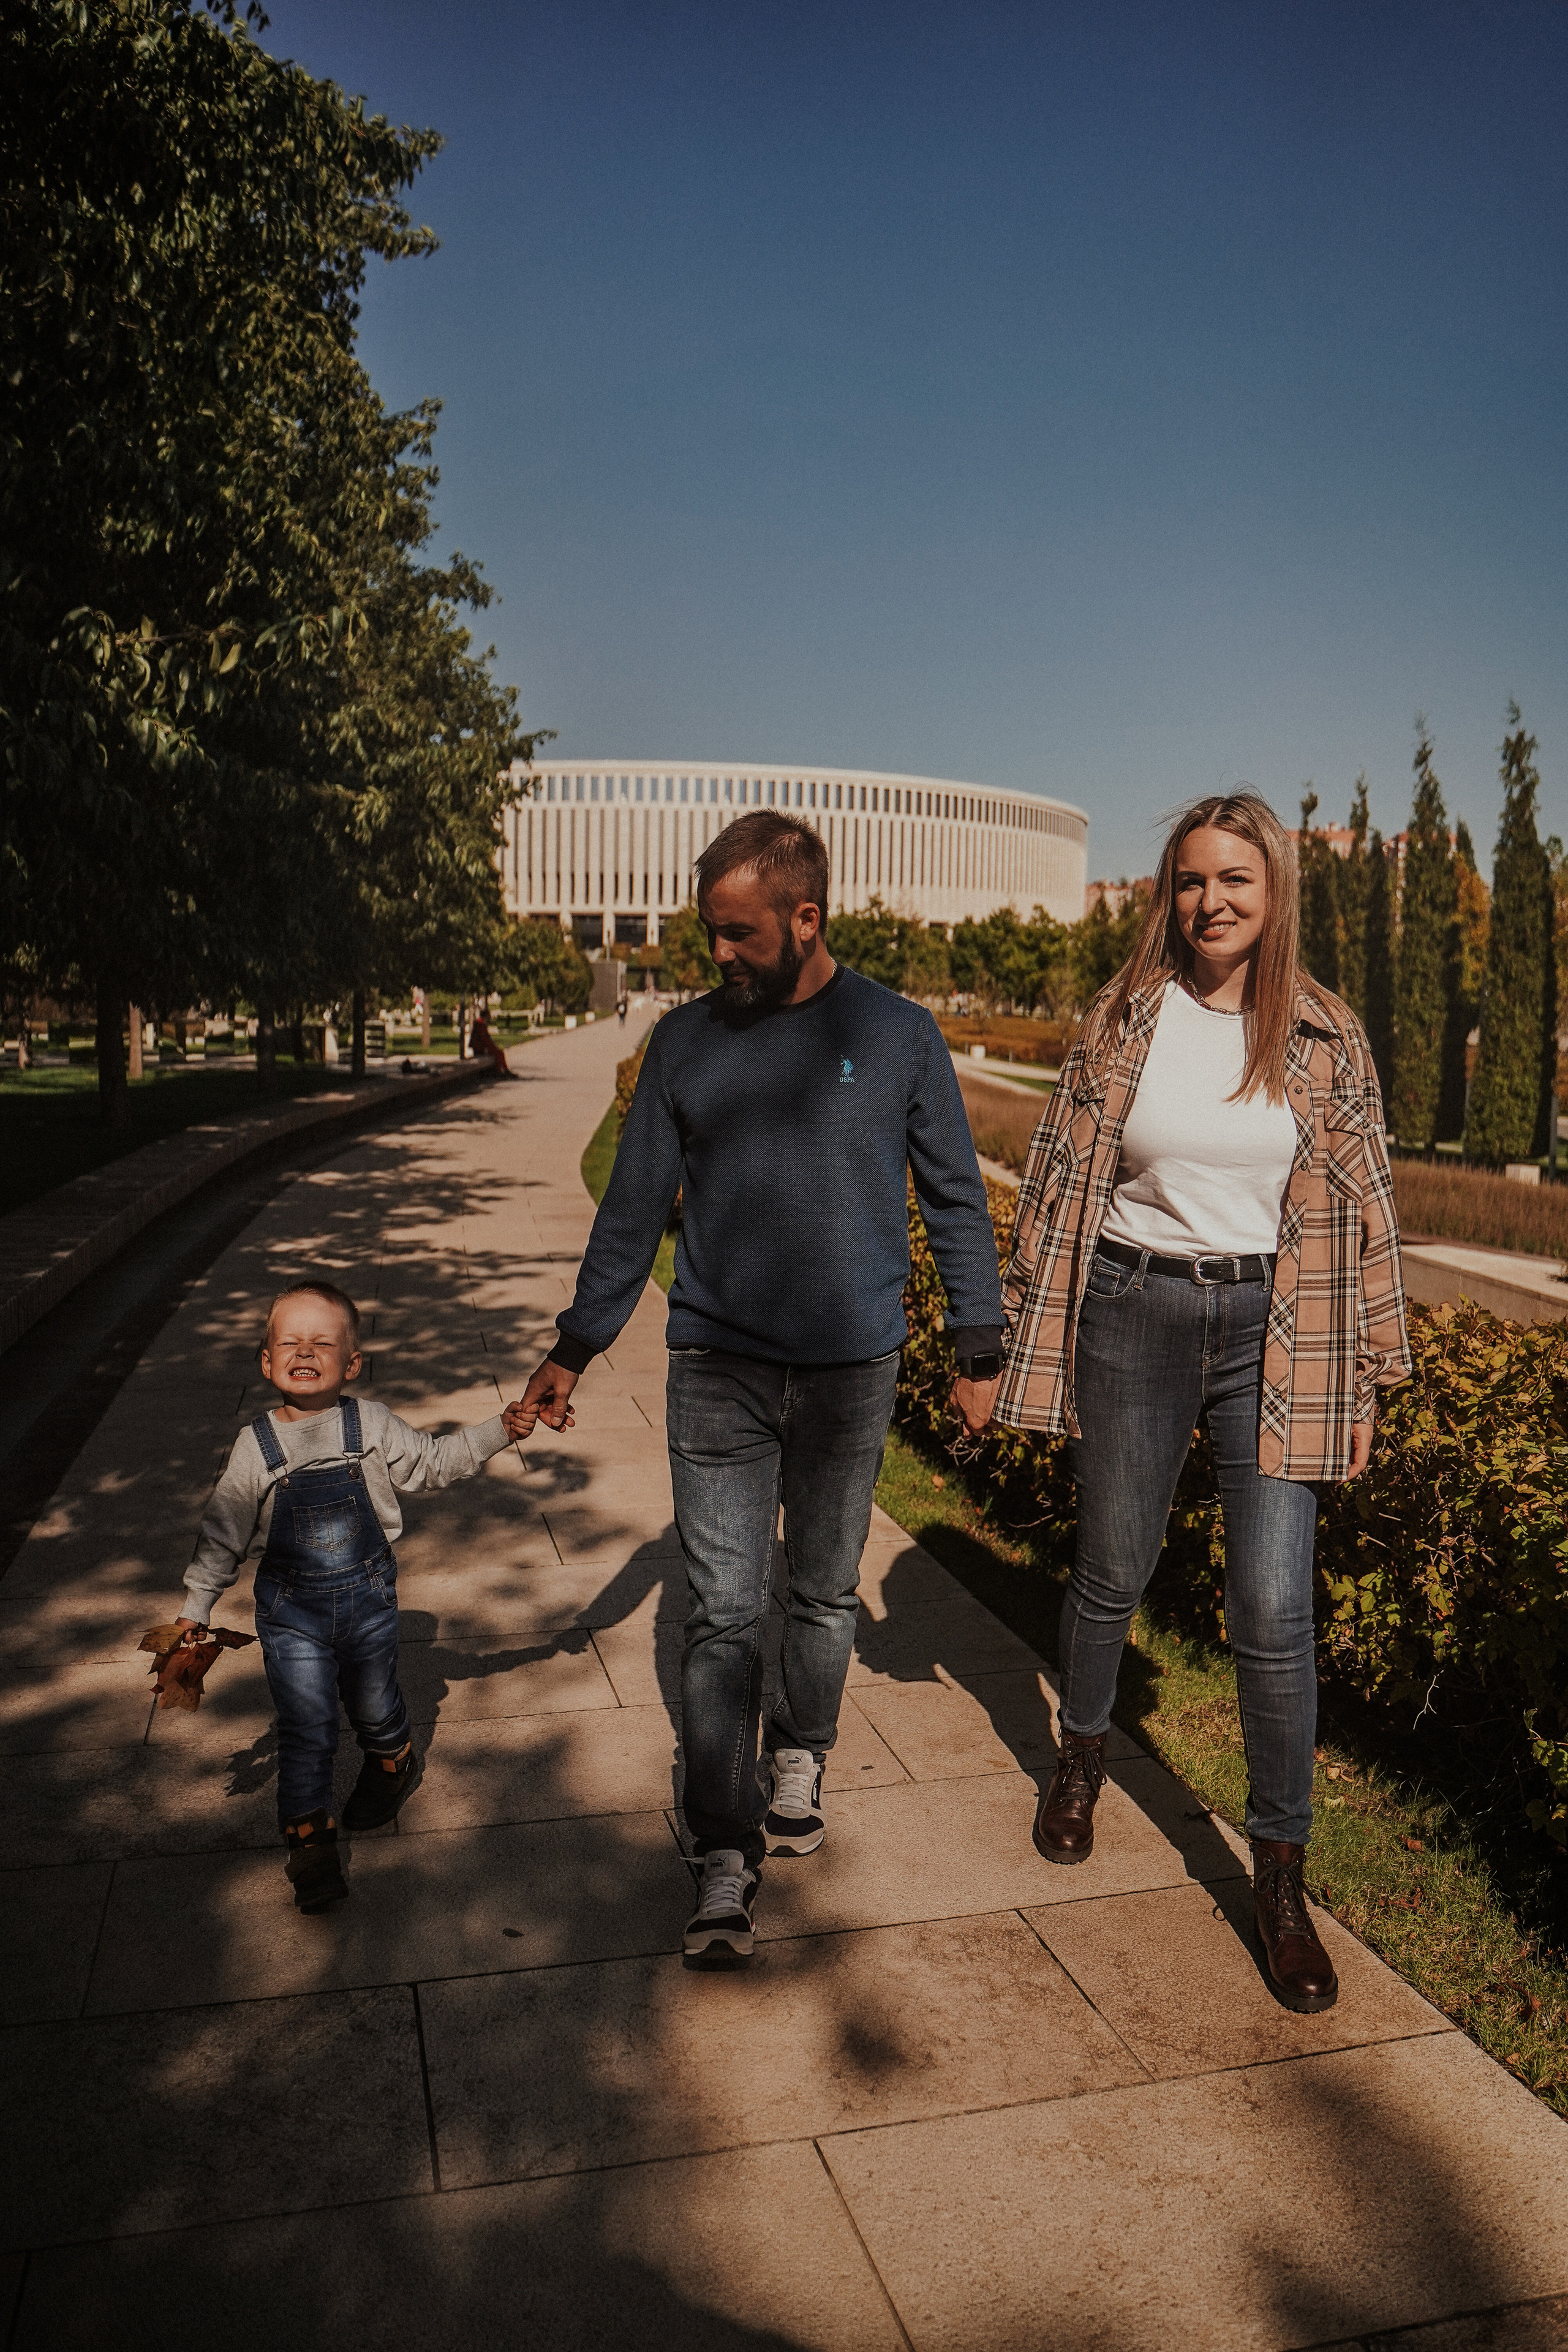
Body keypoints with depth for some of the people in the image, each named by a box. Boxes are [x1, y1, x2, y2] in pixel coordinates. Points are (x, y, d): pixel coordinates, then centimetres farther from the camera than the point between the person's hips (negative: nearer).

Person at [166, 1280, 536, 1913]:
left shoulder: (373, 1427, -8)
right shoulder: (256, 1446, -9)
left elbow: (434, 1462, 2)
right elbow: (224, 1532, 0)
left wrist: (499, 1431, -8)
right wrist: (196, 1606, 3)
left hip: (367, 1599, 1)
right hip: (291, 1610, -1)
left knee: (374, 1707, 18)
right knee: (306, 1730, -3)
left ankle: (394, 1764, 49)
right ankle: (310, 1841, 11)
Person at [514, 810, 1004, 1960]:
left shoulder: (899, 1036, -1)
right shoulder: (686, 1042, 2)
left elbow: (955, 1198, 6)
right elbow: (634, 1207, 9)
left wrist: (979, 1345, 4)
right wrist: (575, 1348, 10)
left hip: (852, 1372, 0)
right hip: (716, 1370, 0)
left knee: (824, 1595, 14)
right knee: (724, 1614, -1)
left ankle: (800, 1759, 39)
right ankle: (728, 1857, 8)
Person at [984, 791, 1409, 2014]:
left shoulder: (1328, 1037, 0)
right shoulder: (1124, 1020, -1)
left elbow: (1363, 1208, 4)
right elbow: (1060, 1179, 3)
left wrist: (1366, 1375, 4)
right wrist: (1027, 1337, 2)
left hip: (1273, 1332, 0)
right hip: (1134, 1317, 1)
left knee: (1274, 1612, -3)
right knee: (1112, 1571, 15)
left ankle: (1282, 1876, 15)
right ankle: (1082, 1753, 44)